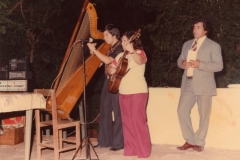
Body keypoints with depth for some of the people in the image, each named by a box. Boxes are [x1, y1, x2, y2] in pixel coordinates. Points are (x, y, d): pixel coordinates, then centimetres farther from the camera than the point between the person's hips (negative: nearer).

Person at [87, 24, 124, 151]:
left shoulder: (120, 48, -12)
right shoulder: (110, 48, 15)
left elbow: (107, 60, -26)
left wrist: (94, 50, -20)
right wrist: (94, 53, 2)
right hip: (108, 81, 9)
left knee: (118, 113, -3)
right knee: (105, 111, 11)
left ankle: (118, 142, 4)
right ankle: (105, 140, 20)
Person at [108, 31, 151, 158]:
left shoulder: (139, 52, -5)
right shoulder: (121, 55, 14)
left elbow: (140, 61, -29)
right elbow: (111, 67, 21)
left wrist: (131, 51, -48)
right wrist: (112, 69, -3)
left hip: (138, 92, -7)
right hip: (124, 92, 7)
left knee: (137, 120, -10)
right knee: (127, 121, 9)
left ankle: (143, 151, -3)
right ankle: (130, 149, 17)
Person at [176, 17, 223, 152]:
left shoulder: (213, 46, -2)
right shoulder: (187, 44, 17)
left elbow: (219, 66, -9)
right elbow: (180, 60, 22)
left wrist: (200, 64, -21)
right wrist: (182, 63, -4)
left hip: (203, 85, -5)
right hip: (188, 84, 5)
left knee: (204, 115, 1)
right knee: (182, 111, -1)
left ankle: (199, 143, 14)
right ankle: (190, 140, 13)